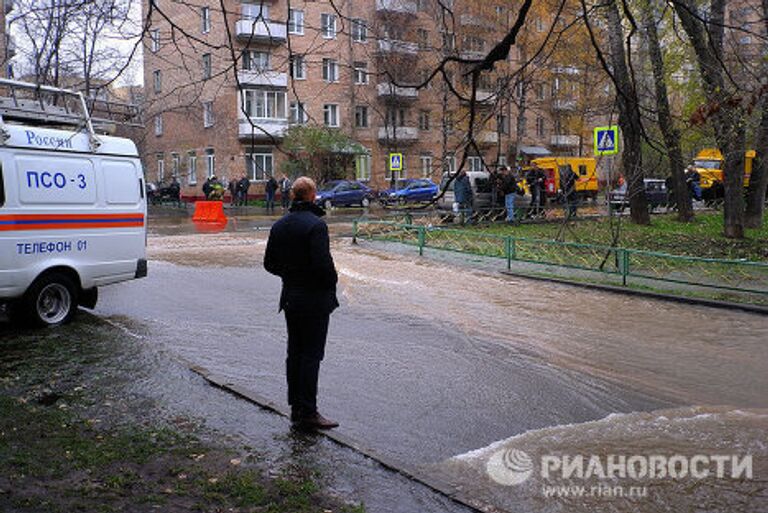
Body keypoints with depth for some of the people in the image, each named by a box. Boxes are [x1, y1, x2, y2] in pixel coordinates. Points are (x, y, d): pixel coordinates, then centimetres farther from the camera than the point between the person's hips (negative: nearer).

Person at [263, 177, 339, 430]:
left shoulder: (279, 225, 7)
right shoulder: (316, 224, -17)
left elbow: (269, 263, 10)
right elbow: (323, 263, -24)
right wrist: (331, 283, -6)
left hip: (290, 297, 7)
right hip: (315, 299, -7)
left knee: (294, 353, 14)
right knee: (311, 355, -1)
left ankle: (296, 408, 22)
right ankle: (307, 412, 3)